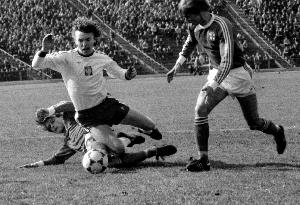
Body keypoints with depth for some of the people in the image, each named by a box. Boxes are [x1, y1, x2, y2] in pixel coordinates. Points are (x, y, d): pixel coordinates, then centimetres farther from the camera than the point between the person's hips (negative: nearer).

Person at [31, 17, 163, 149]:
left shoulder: (102, 59, -1)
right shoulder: (66, 58, -14)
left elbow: (118, 72, 15)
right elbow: (36, 65, -21)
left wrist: (128, 75, -8)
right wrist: (44, 50, -41)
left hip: (107, 104, 4)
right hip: (88, 116, -4)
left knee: (150, 126, 7)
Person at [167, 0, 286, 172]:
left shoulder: (221, 26, -27)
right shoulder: (194, 27, -4)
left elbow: (227, 61, -33)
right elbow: (189, 45, 21)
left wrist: (213, 86, -41)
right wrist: (177, 67, 15)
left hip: (237, 73, -6)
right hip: (218, 75, 6)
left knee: (254, 123, 4)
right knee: (200, 109, -16)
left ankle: (277, 132, 38)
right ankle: (203, 159, -11)